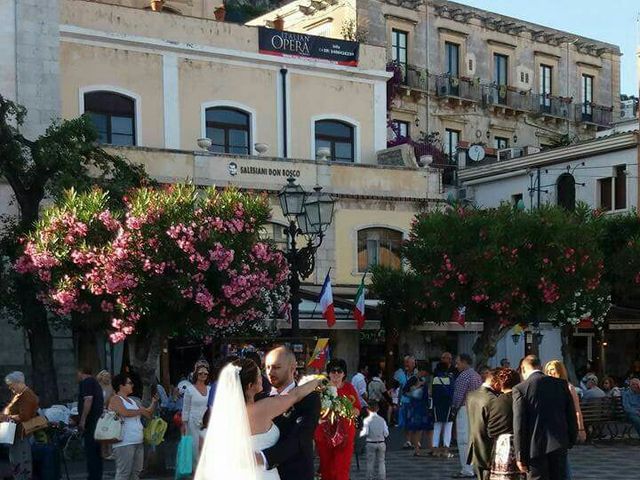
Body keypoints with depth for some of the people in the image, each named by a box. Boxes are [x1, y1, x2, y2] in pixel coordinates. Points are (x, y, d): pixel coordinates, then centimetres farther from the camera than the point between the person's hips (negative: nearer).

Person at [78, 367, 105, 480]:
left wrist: (82, 420, -20)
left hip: (91, 422, -10)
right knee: (97, 452, 13)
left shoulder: (85, 382, -7)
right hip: (98, 421, 10)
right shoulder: (95, 383, 23)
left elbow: (88, 400, -19)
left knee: (90, 452, -10)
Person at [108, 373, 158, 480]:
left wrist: (154, 403, 7)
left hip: (138, 442, 9)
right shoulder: (115, 399, -4)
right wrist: (140, 411, -6)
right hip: (124, 443, -9)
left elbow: (148, 414, 24)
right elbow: (124, 412, -22)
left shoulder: (132, 401, 22)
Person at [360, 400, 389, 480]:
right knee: (381, 461, 11)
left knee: (370, 462, 7)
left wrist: (361, 433, 3)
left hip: (370, 444, -2)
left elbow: (365, 432, -17)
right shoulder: (382, 420, -2)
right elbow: (386, 434, -2)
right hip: (381, 443, 2)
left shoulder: (367, 420, -10)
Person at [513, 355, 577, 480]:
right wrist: (571, 441, 18)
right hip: (559, 445, 4)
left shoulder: (520, 389, -8)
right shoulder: (561, 384, 4)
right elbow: (571, 415, 7)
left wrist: (520, 456, -8)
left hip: (535, 447, -4)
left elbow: (519, 425, -10)